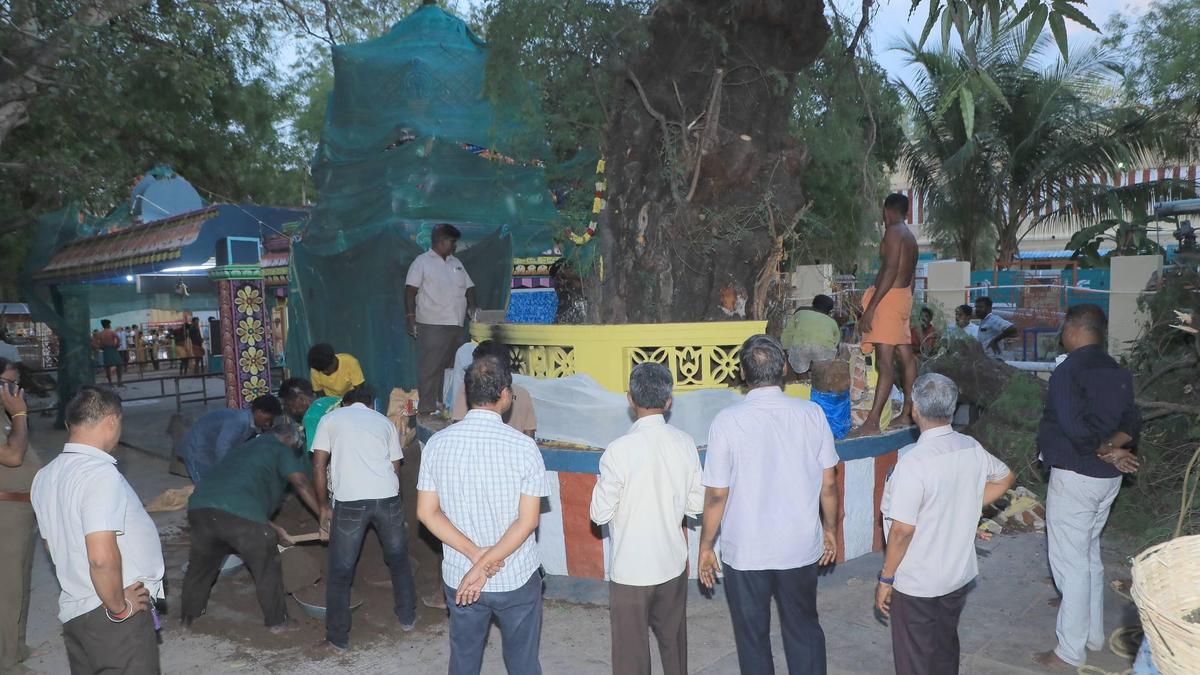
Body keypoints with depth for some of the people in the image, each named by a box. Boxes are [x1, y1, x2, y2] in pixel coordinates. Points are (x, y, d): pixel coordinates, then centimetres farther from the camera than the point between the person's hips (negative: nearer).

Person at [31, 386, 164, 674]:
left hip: (73, 611, 8)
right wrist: (120, 606, -16)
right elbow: (102, 557, -30)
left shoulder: (45, 476, 6)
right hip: (113, 619, -8)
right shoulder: (100, 473, -22)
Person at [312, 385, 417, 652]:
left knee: (340, 572, 12)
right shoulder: (385, 422, 22)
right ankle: (407, 617, 36)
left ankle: (337, 639, 20)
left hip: (350, 502, -2)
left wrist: (324, 506, 16)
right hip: (388, 498, 3)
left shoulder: (330, 418, 16)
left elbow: (319, 466, 8)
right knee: (398, 560, 24)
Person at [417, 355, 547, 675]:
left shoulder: (438, 443, -8)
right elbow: (528, 520, -17)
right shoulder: (523, 446, -16)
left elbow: (427, 513, -7)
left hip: (458, 576, 3)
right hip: (516, 577, -3)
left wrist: (475, 555, -11)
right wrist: (483, 566, -15)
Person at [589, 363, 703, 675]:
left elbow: (600, 514, -15)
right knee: (674, 643, 22)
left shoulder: (619, 450, -20)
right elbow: (697, 504, 2)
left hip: (630, 570, -4)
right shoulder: (686, 444, -6)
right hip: (673, 565, 5)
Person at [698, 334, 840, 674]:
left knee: (752, 637, 17)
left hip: (745, 552, -2)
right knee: (804, 629, 22)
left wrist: (706, 547, 0)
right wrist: (830, 528, 16)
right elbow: (828, 484, -1)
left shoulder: (727, 421, -16)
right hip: (801, 547, 3)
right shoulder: (812, 414, -9)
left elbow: (717, 495, -13)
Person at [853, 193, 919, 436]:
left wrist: (871, 307, -23)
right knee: (905, 356, 12)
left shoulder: (893, 232, -11)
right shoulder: (910, 236, 19)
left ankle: (872, 422, -21)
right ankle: (907, 414, 19)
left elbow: (891, 270, -20)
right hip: (904, 297, 10)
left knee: (884, 361, -16)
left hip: (890, 297, -10)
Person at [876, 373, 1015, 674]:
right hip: (960, 573, 7)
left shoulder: (914, 461, -27)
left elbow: (902, 529, -25)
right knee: (946, 649, 25)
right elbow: (1005, 478, 16)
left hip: (916, 583, -7)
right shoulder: (972, 449, -5)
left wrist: (885, 579, -14)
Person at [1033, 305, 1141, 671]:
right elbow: (1132, 423, 1)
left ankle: (1070, 652, 8)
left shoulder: (1068, 370, -18)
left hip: (1074, 477, -8)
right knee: (1089, 555, 21)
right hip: (1108, 478, 9)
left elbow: (1076, 428, -26)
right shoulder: (1117, 372, 7)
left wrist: (1104, 450, -11)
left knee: (1070, 562, 0)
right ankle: (1093, 634, 34)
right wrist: (1111, 448, -13)